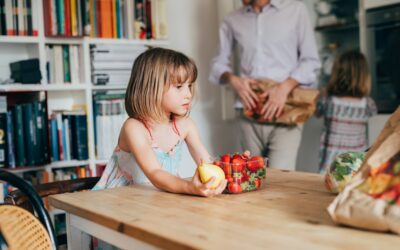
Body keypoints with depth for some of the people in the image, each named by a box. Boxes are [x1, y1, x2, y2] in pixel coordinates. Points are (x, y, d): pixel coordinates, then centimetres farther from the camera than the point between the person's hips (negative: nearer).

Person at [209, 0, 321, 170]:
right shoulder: (232, 20, 11)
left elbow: (311, 61, 3)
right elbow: (219, 63, 17)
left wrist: (285, 87, -14)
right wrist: (233, 80, -5)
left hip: (285, 112, -3)